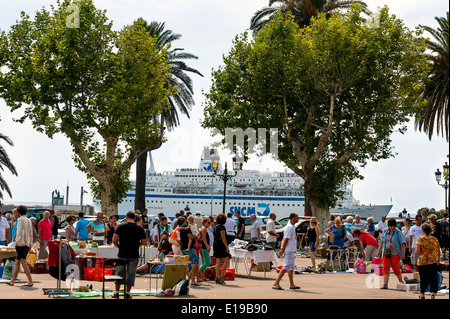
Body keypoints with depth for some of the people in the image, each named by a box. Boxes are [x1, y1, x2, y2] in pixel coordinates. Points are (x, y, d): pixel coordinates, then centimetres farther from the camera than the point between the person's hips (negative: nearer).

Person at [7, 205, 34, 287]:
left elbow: (20, 231, -17)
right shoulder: (28, 220, 14)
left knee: (23, 262, -9)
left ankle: (30, 281, -14)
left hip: (21, 243, -8)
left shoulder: (20, 219, -9)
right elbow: (31, 233, 17)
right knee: (17, 262, 14)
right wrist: (30, 243, 22)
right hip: (26, 244, 8)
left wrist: (17, 241, -15)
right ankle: (12, 281, 18)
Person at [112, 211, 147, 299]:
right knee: (131, 273, 7)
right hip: (134, 255, 0)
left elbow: (114, 240, -10)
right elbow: (144, 242, -2)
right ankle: (127, 292, 7)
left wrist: (119, 246, 8)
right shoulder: (140, 228, -2)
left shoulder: (121, 227, -4)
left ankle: (116, 292, 13)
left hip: (122, 254, 0)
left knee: (120, 272, 11)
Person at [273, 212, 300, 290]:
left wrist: (282, 249, 15)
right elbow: (286, 239, -19)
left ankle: (292, 284, 18)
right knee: (285, 267, -11)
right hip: (289, 251, -11)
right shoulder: (290, 227, -17)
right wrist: (282, 249, -18)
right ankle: (276, 283, -11)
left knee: (291, 268, 13)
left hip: (291, 251, 11)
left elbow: (284, 239, 17)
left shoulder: (291, 227, 16)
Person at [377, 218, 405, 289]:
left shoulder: (398, 233, -4)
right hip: (386, 253, 4)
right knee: (385, 268, -5)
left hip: (395, 253, -4)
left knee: (395, 268, -4)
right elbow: (382, 242, 20)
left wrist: (402, 253, -12)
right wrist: (379, 251, 18)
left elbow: (402, 244, -6)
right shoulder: (385, 232, 10)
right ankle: (385, 284, -8)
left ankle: (401, 282, 19)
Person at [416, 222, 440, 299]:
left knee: (423, 278, 10)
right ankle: (433, 292, -12)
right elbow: (439, 252, 6)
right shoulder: (435, 239, 1)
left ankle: (422, 294, 17)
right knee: (433, 278, 5)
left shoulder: (420, 239, -7)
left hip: (422, 262, -1)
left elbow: (417, 252, -12)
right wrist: (438, 260, 19)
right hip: (433, 262, 1)